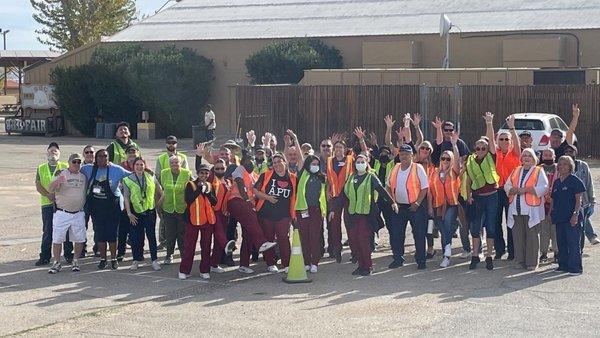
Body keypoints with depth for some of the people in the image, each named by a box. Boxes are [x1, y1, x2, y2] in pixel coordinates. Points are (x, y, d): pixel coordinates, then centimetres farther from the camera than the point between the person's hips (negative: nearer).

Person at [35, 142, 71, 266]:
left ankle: (68, 254, 11)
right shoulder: (41, 168, 12)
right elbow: (38, 186, 4)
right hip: (47, 203, 1)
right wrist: (48, 195, -13)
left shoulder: (65, 167, 7)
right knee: (47, 230, 2)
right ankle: (45, 256, 7)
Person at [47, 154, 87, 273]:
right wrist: (57, 181, -36)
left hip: (78, 214, 4)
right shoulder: (62, 174, -5)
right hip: (62, 213, -4)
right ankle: (56, 263, 6)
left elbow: (86, 191, 24)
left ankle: (75, 261, 19)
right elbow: (50, 189, -16)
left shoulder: (83, 176, 9)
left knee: (79, 239, 5)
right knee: (57, 238, -3)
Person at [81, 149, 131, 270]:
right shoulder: (88, 169, 3)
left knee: (112, 233, 1)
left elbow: (131, 176, 5)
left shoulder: (116, 169, -2)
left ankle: (114, 259, 14)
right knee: (99, 233, 6)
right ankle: (102, 259, 17)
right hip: (95, 207, 2)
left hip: (112, 207, -2)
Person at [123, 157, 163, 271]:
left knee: (151, 236, 3)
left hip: (150, 210, 1)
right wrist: (129, 213, -8)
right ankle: (136, 260, 12)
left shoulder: (151, 177, 3)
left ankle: (154, 260, 8)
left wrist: (159, 201, 4)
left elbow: (160, 191, 13)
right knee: (136, 237, 1)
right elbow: (126, 198, -3)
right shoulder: (128, 180, -2)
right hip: (136, 212, -1)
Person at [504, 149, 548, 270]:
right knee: (518, 236, 5)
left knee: (532, 236, -3)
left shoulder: (539, 171, 4)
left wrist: (526, 189, -14)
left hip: (531, 209, -4)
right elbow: (507, 186, 13)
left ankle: (532, 262, 2)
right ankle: (520, 260, 14)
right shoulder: (516, 171, 19)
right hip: (516, 209, 4)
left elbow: (543, 187, -9)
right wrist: (514, 190, -9)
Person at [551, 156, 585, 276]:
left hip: (572, 217, -7)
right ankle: (563, 265, 20)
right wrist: (551, 212, 15)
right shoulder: (556, 182, 15)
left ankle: (575, 267, -2)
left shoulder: (574, 180, -5)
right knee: (561, 243, 11)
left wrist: (575, 214, -16)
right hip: (559, 217, 7)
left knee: (573, 243, -6)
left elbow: (579, 199, -9)